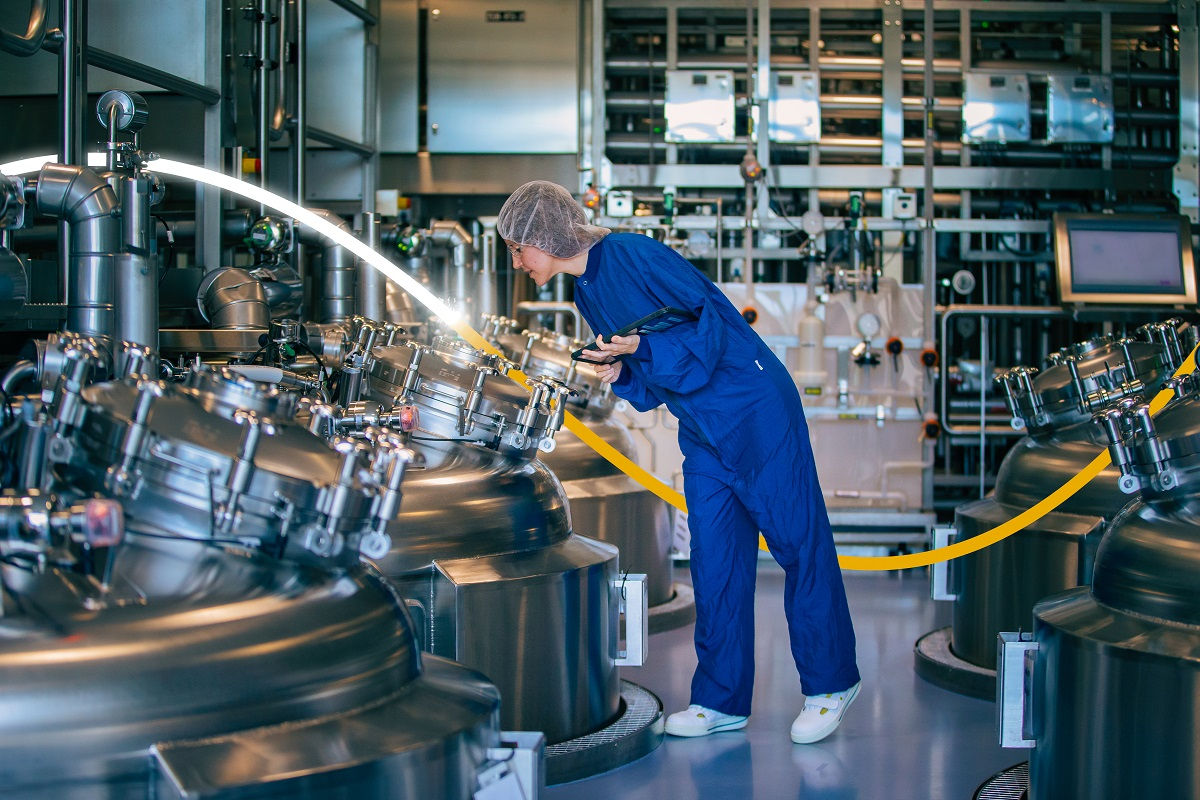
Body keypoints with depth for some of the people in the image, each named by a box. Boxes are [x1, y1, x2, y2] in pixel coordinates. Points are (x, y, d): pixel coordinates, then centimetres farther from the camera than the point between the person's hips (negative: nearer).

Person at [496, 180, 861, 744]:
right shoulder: (585, 292, 11)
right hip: (701, 428, 9)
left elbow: (713, 316, -17)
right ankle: (721, 700, 14)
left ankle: (831, 683, 11)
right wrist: (620, 372, -4)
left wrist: (641, 348, -24)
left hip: (756, 411, -9)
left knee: (798, 543, 0)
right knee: (714, 556, 8)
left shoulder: (630, 254, -16)